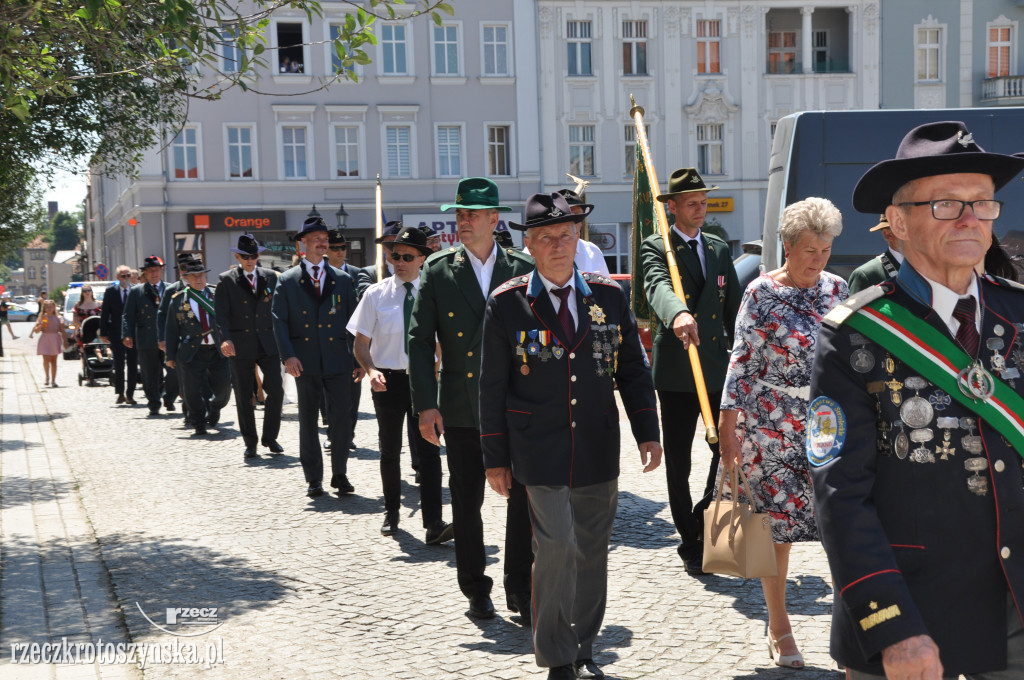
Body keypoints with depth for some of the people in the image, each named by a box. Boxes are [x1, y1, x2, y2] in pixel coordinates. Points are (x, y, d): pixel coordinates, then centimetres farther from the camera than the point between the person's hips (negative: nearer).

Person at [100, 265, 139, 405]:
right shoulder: (110, 291, 2)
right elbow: (104, 313, 3)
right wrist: (103, 333, -2)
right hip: (116, 333, 0)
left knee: (133, 365, 3)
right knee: (119, 365, 2)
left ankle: (130, 394, 11)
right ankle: (120, 393, 11)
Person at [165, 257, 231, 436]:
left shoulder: (217, 295, 5)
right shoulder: (178, 300, 4)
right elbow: (172, 330, 6)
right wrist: (171, 356, 4)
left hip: (218, 351, 1)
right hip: (193, 352, -1)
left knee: (223, 388, 2)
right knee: (194, 391, -3)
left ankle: (214, 410, 34)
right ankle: (199, 424, 15)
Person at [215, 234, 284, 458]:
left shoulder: (270, 277, 9)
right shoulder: (226, 280, 1)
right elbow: (220, 313, -6)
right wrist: (225, 339, -21)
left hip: (268, 344, 2)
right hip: (240, 345, -2)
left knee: (276, 391, -3)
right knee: (244, 397, 4)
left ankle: (269, 437, 15)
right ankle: (250, 442, 15)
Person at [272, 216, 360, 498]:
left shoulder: (342, 279, 10)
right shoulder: (287, 281, 5)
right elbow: (279, 321, 0)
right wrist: (287, 355, -12)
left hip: (338, 360, 1)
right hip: (305, 362, -1)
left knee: (341, 419, -1)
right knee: (308, 420, 5)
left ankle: (340, 474, 11)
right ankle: (313, 478, 14)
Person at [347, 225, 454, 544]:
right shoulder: (376, 294, -2)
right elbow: (360, 343, -1)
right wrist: (371, 371, -19)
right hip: (388, 380, 1)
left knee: (429, 450, -8)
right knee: (390, 451, 14)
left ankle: (433, 524, -10)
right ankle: (391, 513, 31)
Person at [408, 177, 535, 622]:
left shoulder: (523, 270, 3)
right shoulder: (437, 270, 2)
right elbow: (419, 340, 1)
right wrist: (425, 405, -6)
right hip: (461, 409, 0)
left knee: (524, 499, 0)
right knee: (466, 504, 8)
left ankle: (519, 588, 14)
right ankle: (476, 590, 22)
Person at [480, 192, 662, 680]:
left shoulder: (610, 297, 6)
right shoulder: (507, 303, -2)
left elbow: (633, 370, 10)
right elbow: (492, 386, 1)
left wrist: (647, 433, 1)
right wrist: (495, 457, 0)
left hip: (597, 451, 3)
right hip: (540, 452, -3)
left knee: (592, 552, 11)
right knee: (556, 544, -12)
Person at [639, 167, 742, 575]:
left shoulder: (719, 250, 14)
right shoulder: (655, 248, -4)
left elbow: (734, 308, 16)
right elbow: (658, 286, -26)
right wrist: (678, 314, -48)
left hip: (719, 369, 4)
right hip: (676, 371, -4)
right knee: (678, 464, 5)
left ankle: (704, 522, 21)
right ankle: (691, 543, 19)